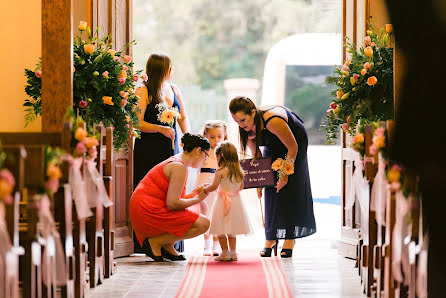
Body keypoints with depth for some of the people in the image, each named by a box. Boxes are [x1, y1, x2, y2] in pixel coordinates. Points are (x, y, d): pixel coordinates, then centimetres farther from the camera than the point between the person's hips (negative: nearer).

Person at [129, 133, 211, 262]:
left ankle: (167, 246, 10)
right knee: (203, 224, -16)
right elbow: (172, 203, -20)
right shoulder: (179, 167, -13)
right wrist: (198, 199, -7)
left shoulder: (174, 162, 19)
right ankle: (156, 242, -10)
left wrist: (194, 193, 19)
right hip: (149, 212, -11)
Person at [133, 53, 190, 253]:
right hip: (149, 150, -6)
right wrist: (161, 129, -22)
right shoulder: (143, 92, -7)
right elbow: (138, 123, -13)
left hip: (171, 148, 6)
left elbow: (183, 117, 20)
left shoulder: (174, 90, 13)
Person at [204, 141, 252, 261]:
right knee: (231, 230, 15)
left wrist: (204, 190, 3)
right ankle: (233, 252, 15)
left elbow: (214, 186, -14)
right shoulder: (238, 171, 4)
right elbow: (241, 187, 12)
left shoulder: (220, 171, -13)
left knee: (221, 230, 1)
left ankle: (225, 252, -1)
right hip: (236, 201, 6)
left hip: (223, 202, -6)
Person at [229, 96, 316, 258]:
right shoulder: (247, 128, -21)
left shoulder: (273, 121, -41)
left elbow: (292, 147, -28)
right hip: (273, 147, 5)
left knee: (289, 188, -12)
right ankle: (271, 238, -1)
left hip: (295, 141, -5)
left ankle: (290, 238, -10)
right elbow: (256, 154, -5)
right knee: (271, 191, -4)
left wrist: (285, 174, -23)